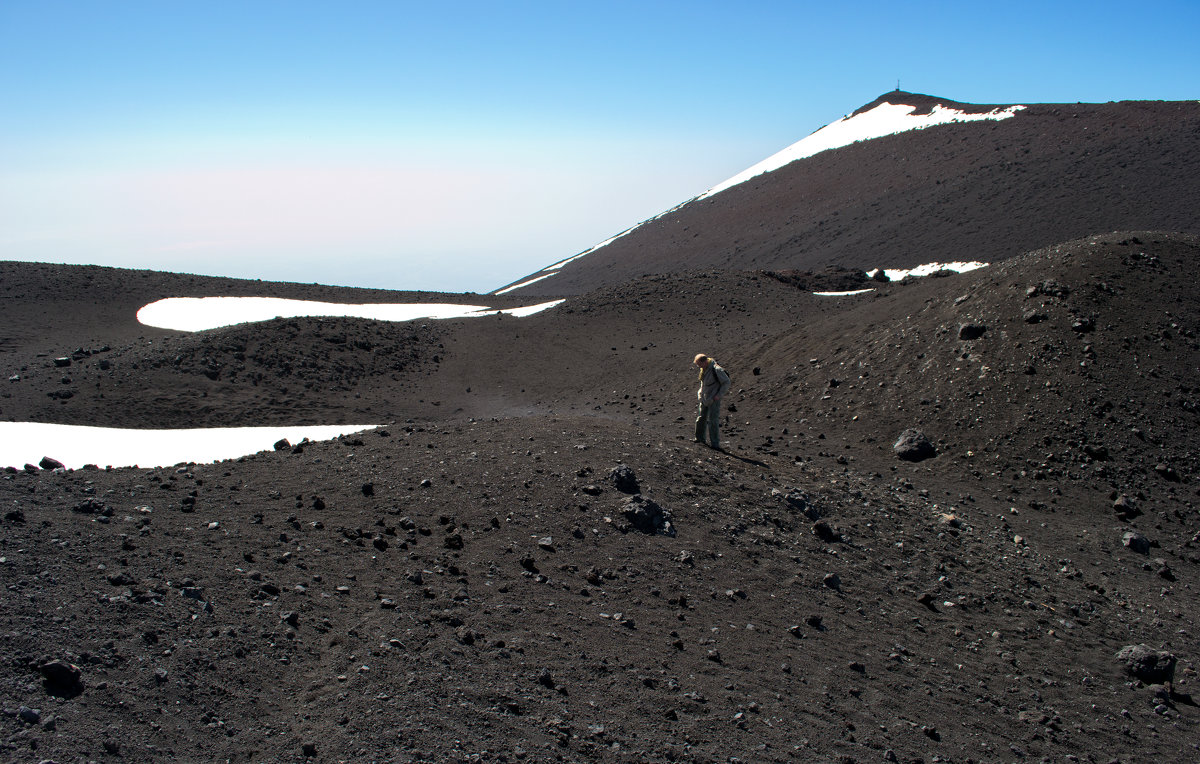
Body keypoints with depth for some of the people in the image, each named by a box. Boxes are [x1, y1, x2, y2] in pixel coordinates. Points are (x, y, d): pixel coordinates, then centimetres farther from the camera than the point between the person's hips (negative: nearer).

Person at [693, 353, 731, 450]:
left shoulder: (716, 370, -22)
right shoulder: (704, 369, 3)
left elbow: (726, 383, -16)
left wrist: (719, 395, -18)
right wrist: (700, 392, 11)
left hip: (713, 400, -8)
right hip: (704, 398, 8)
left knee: (712, 421, -8)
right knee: (701, 418, 16)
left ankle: (714, 443, -2)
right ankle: (700, 438, 32)